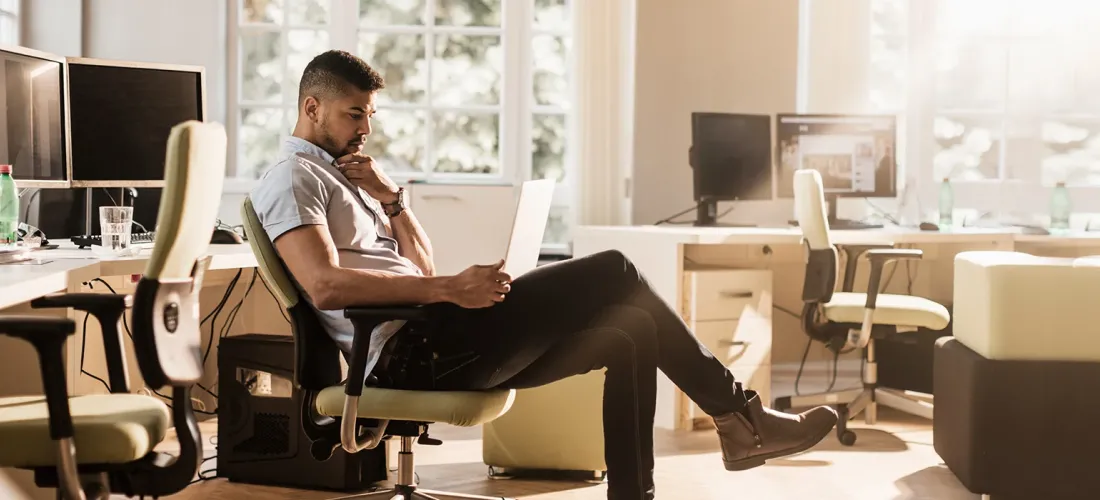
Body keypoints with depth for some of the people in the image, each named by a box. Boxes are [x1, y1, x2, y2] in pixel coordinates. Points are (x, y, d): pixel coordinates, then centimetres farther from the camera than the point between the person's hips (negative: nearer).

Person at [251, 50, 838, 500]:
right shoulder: (292, 178, -3)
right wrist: (449, 289, -23)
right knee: (613, 273, -13)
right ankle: (738, 418, -4)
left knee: (629, 334, 1)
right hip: (410, 350, -10)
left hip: (436, 343, 10)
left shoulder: (342, 175, 26)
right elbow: (326, 286, -21)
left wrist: (390, 199, 6)